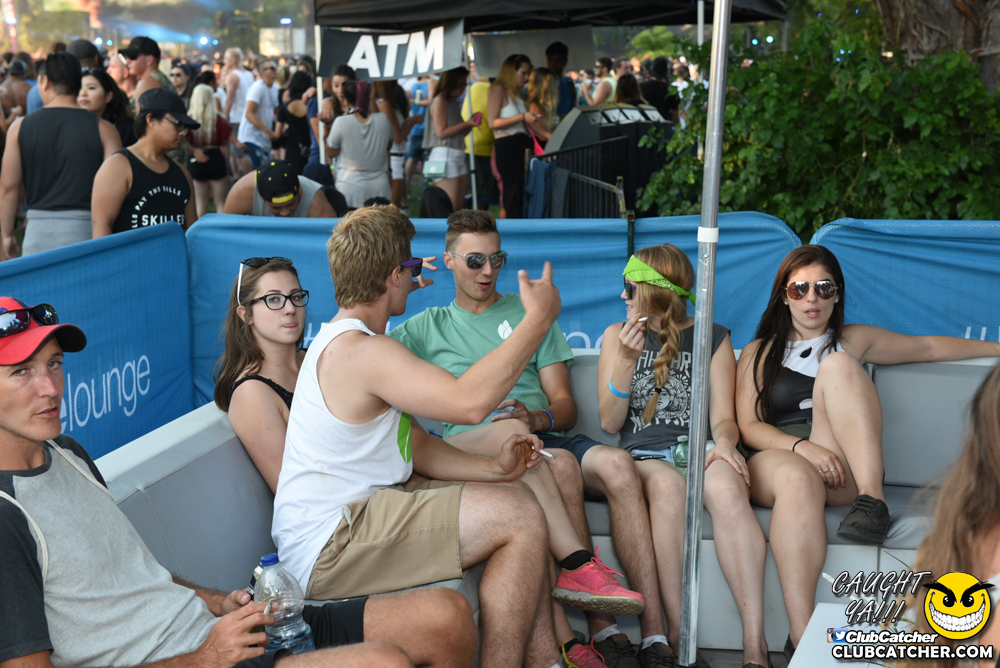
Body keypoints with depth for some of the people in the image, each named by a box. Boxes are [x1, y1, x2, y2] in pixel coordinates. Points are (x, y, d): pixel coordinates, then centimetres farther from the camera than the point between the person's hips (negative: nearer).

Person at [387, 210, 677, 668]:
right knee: (560, 467, -36)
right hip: (468, 446, -2)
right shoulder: (428, 327, 23)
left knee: (617, 465, -30)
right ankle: (602, 628, -34)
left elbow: (563, 404, 14)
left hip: (542, 435, 3)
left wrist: (538, 418, -9)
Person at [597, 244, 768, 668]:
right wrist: (627, 360, -5)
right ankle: (676, 633, -36)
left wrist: (724, 442, -17)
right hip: (644, 455, 0)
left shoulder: (713, 338, 13)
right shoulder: (618, 336, 14)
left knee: (727, 490, -37)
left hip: (700, 448, 0)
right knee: (668, 488, -38)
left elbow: (723, 416, 7)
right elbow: (610, 423, 8)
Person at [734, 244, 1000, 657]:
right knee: (797, 476, -41)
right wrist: (803, 447, -13)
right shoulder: (760, 353, 17)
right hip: (778, 458, -1)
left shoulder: (854, 341, 24)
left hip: (844, 472, 1)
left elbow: (928, 347, 34)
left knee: (836, 364, -21)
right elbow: (748, 427, 5)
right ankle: (802, 638, -49)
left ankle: (872, 501, -35)